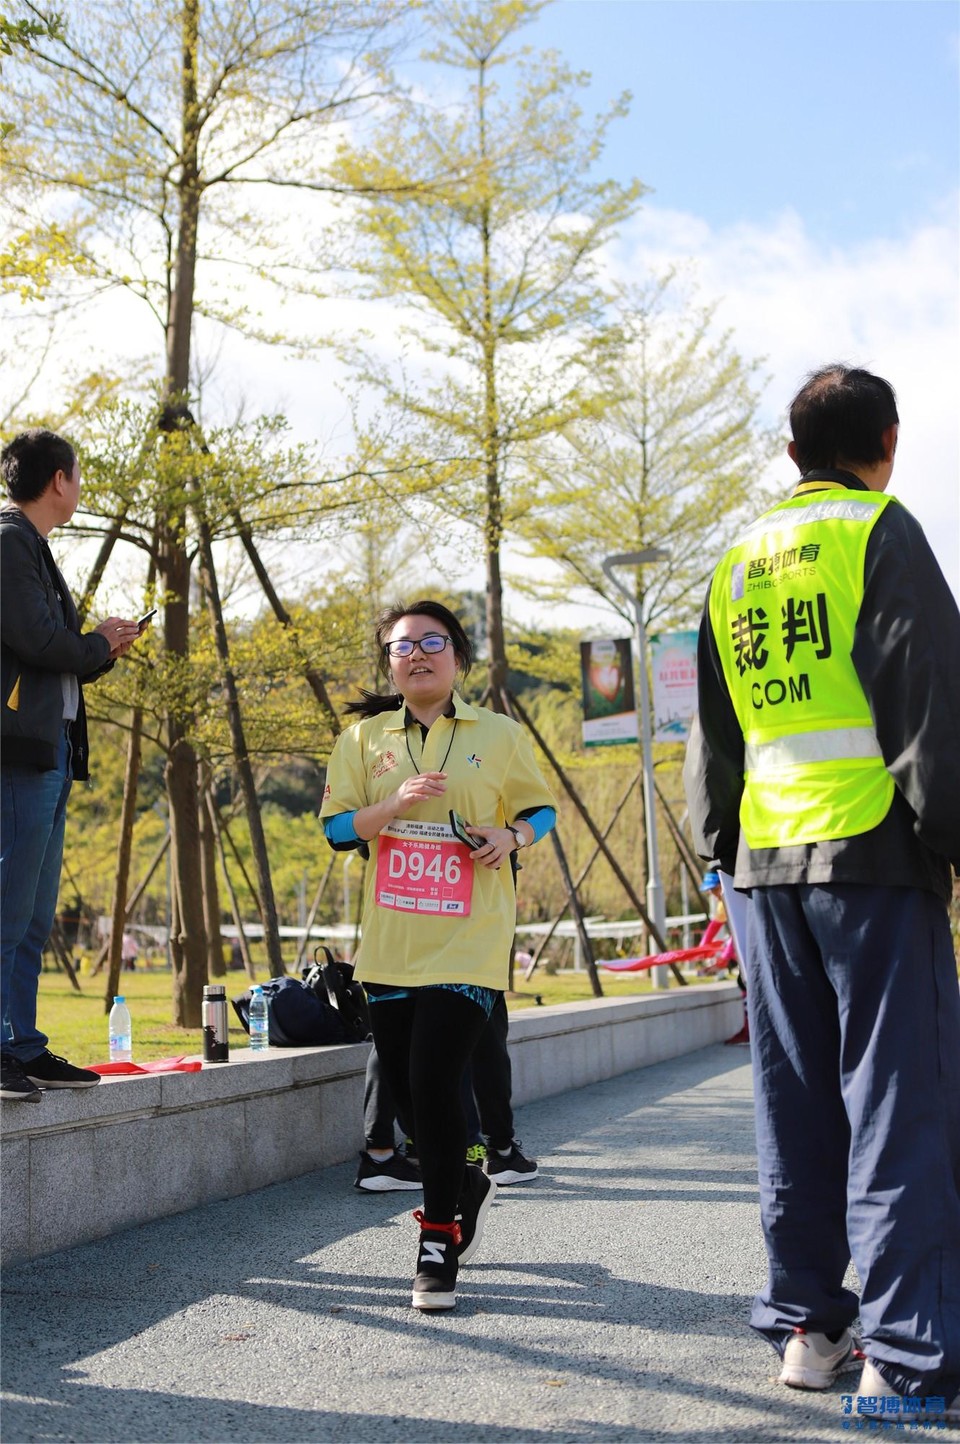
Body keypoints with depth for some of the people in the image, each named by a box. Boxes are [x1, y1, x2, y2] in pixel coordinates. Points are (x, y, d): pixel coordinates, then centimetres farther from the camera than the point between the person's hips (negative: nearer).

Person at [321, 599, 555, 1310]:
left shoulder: (501, 736, 3)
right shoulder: (364, 738, 8)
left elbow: (542, 808, 12)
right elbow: (336, 826, 4)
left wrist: (513, 835, -10)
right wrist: (395, 805, -14)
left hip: (468, 942, -4)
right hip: (391, 944, 4)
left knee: (433, 1082, -15)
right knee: (406, 1088, 9)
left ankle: (439, 1242, 0)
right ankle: (466, 1186, 38)